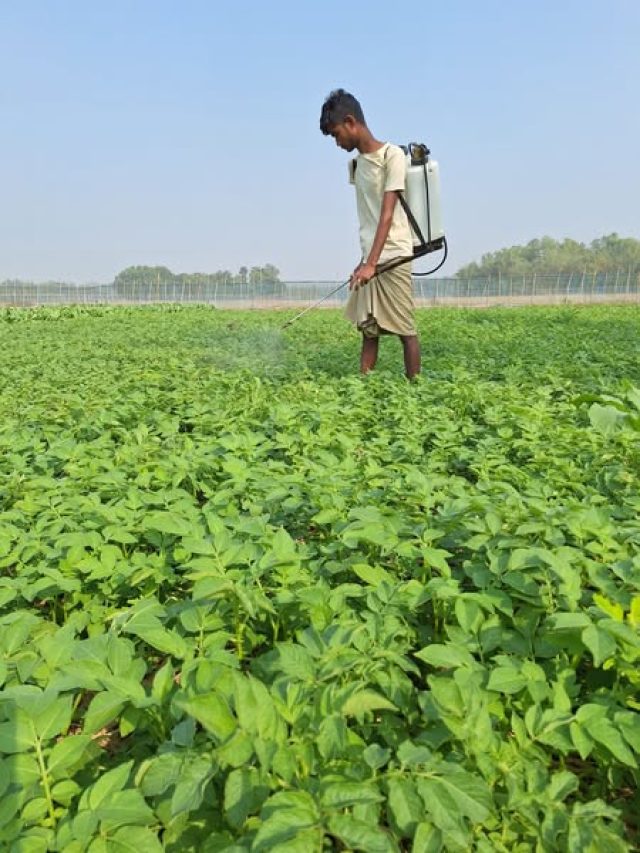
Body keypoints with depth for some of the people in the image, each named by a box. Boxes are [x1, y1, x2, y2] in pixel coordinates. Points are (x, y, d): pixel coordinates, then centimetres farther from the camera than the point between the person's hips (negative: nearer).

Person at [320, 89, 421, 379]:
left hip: (392, 258, -7)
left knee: (405, 330, -3)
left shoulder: (392, 155, -8)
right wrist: (364, 260, 14)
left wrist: (371, 264, -24)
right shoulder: (355, 164, 15)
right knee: (368, 330, 5)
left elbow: (387, 215, -17)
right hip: (369, 261, 7)